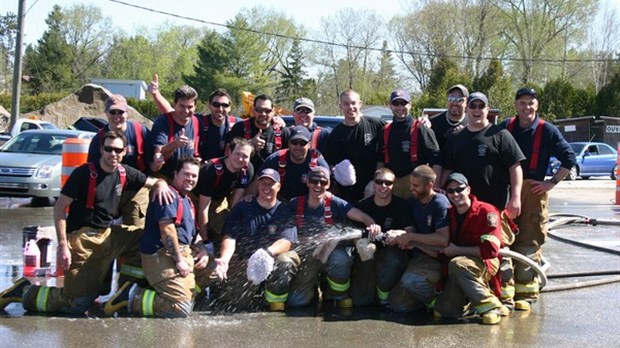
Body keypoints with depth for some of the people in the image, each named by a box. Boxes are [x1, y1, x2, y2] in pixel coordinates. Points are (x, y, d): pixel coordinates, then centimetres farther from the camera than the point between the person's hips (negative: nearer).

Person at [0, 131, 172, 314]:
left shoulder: (124, 173, 3)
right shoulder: (84, 173, -13)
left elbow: (154, 182, 15)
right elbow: (59, 207, -13)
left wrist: (161, 184, -12)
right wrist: (62, 245, -20)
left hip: (108, 234, 7)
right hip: (82, 238, -7)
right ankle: (24, 292, 8)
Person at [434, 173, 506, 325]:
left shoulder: (486, 211, -12)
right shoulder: (449, 214, 7)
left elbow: (491, 250, -19)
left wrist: (457, 250, -16)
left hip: (485, 264, -5)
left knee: (457, 264, -37)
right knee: (445, 311, -13)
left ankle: (490, 306, -24)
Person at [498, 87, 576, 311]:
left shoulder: (547, 131, 1)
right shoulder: (506, 127, 8)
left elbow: (569, 158, 5)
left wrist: (553, 182, -1)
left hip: (534, 191, -2)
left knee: (529, 242, -2)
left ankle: (525, 293, 6)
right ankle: (505, 291, 0)